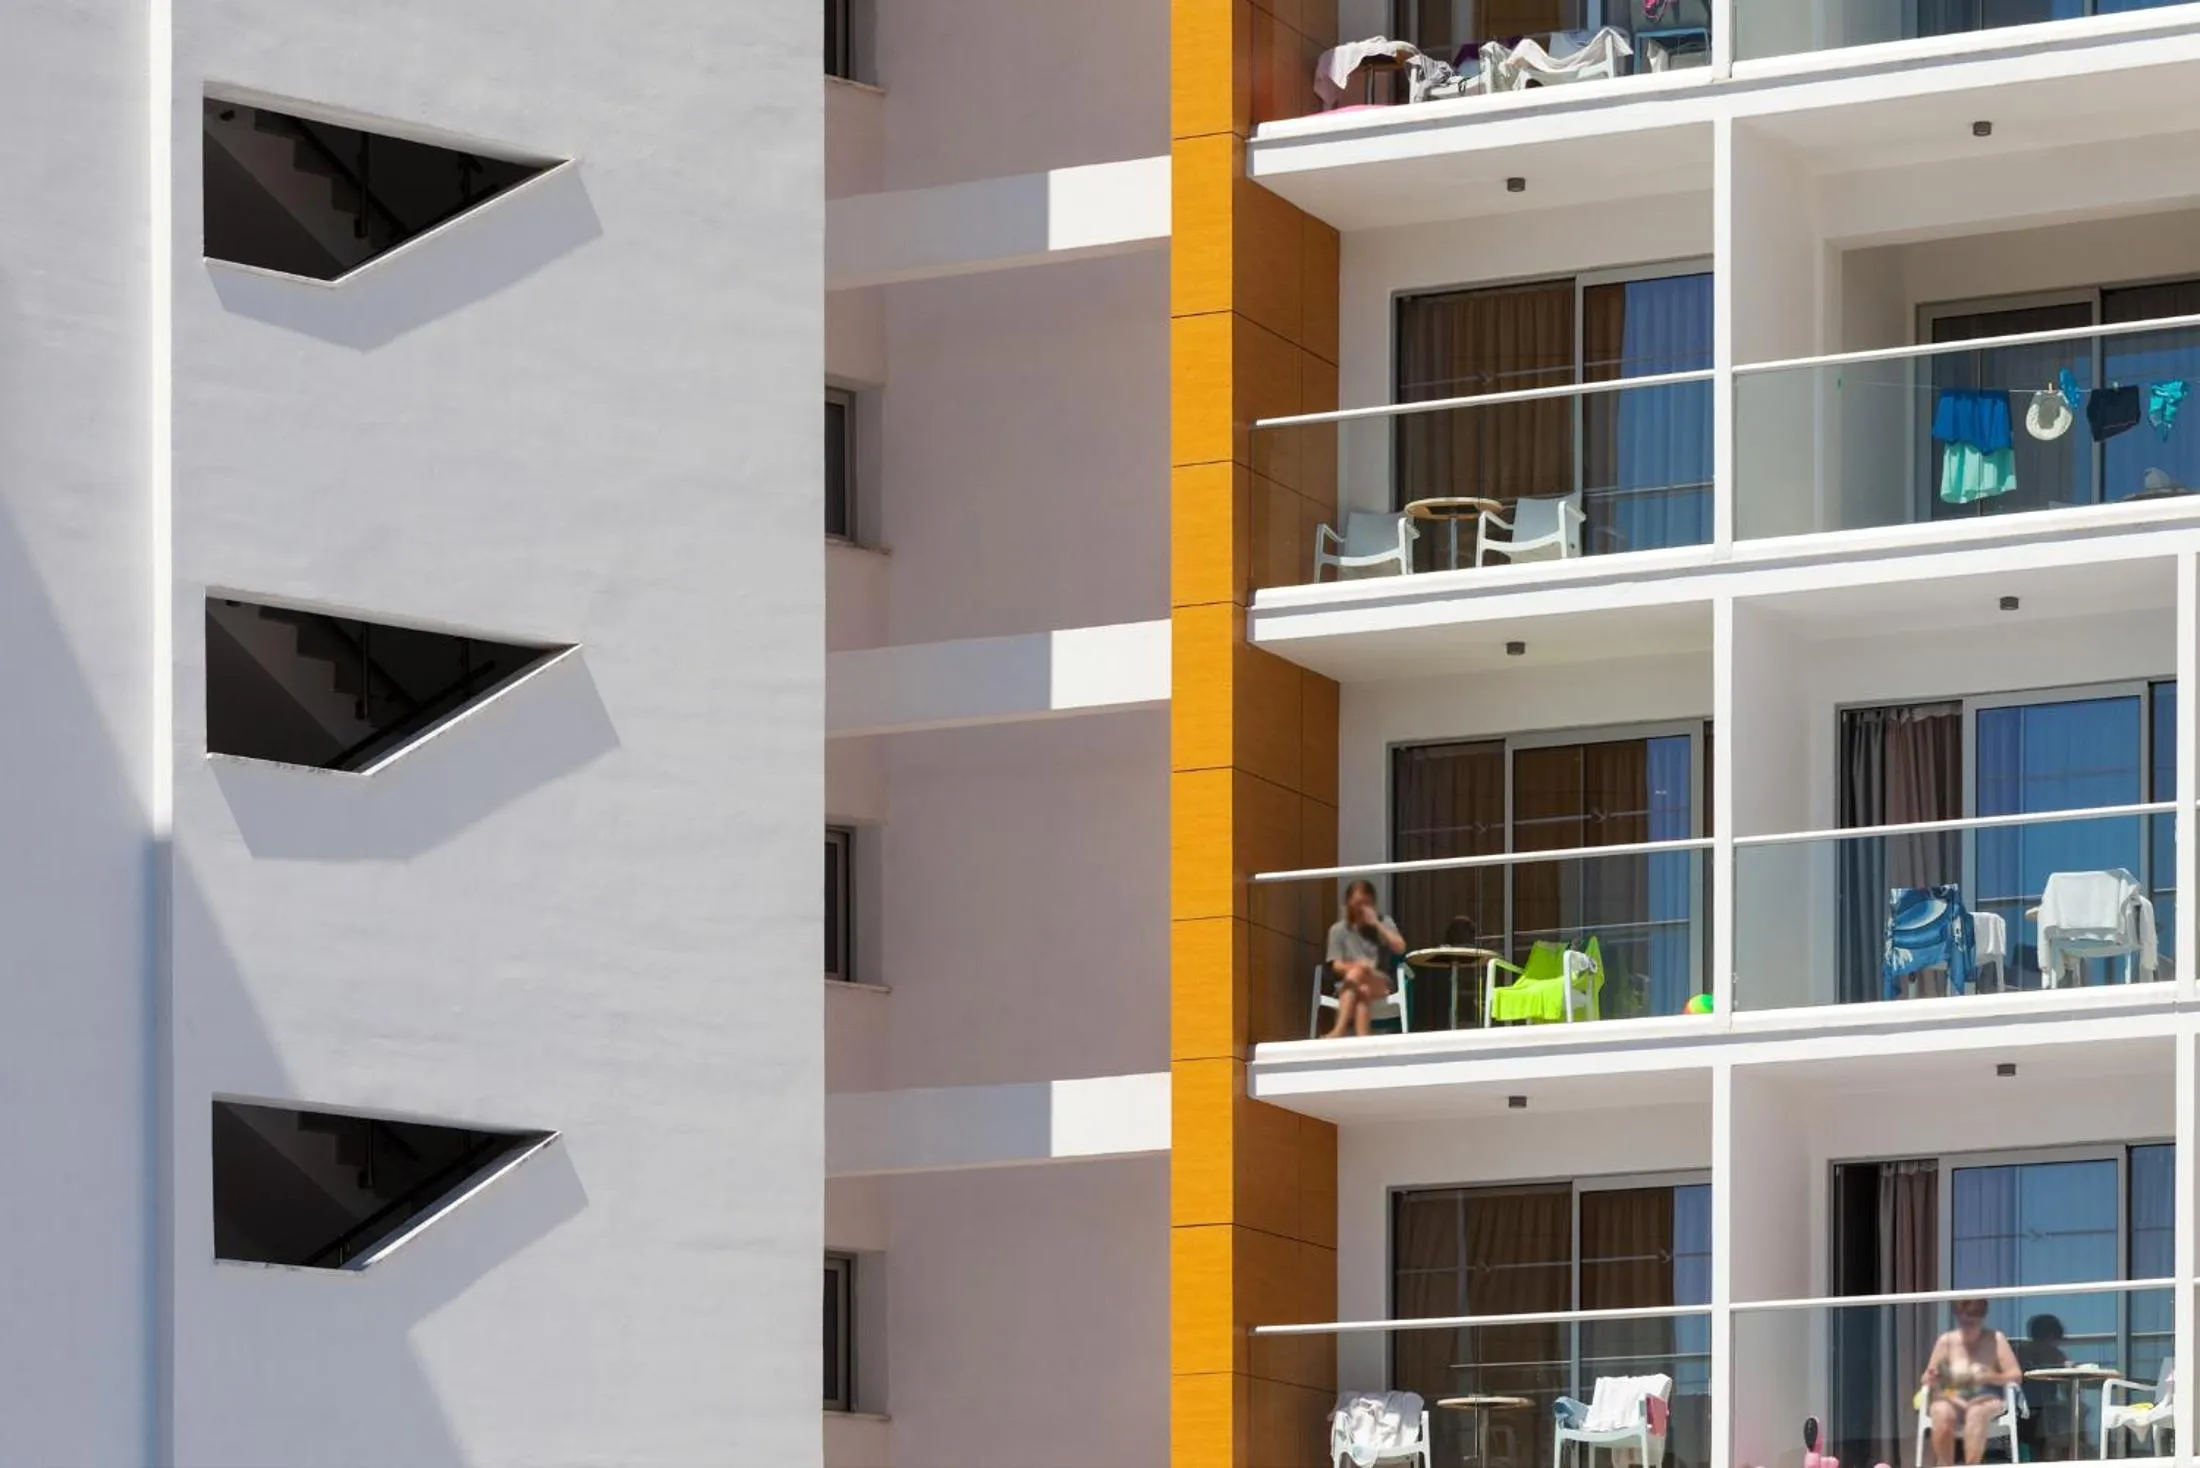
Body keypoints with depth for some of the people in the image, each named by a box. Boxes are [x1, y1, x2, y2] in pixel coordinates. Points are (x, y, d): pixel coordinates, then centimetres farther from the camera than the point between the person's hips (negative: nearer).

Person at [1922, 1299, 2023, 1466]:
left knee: (1976, 1412, -38)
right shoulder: (1946, 1341, 7)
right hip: (1952, 1399, 2)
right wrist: (1932, 1378, -18)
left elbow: (2016, 1375, -4)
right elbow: (1926, 1379, 7)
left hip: (1986, 1399, -2)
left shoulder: (1995, 1340, 2)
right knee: (1941, 1413, -34)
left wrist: (1990, 1377, -23)